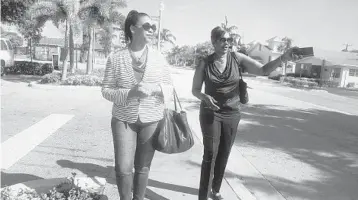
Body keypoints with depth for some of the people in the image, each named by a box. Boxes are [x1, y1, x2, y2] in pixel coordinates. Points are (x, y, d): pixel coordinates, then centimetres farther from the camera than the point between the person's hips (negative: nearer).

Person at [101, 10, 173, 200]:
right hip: (123, 119, -1)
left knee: (143, 167, 11)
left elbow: (169, 85, 6)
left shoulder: (158, 57, 0)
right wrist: (129, 93, -19)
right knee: (123, 168, -3)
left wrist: (155, 88, -16)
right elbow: (106, 90, -2)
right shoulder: (115, 57, -4)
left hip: (151, 120, 1)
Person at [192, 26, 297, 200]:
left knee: (224, 155, 12)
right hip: (211, 113, -2)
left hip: (232, 114, 2)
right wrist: (205, 97, -21)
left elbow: (263, 70, -12)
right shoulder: (204, 63, -8)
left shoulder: (237, 58, -6)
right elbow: (195, 90, 0)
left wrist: (283, 58, -27)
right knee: (210, 155, -4)